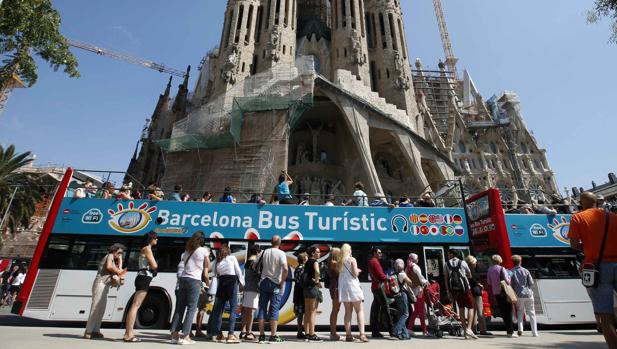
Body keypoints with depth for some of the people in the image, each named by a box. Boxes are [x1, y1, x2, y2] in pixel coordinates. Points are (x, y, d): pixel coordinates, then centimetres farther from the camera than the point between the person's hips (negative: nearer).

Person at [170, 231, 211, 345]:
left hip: (183, 279, 5)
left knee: (179, 308, 9)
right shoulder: (204, 251, 2)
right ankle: (185, 336, 0)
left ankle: (174, 335, 10)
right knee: (191, 308, 0)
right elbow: (207, 267, 7)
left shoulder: (187, 251, 17)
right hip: (195, 281, -5)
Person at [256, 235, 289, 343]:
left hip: (263, 282, 4)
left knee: (262, 309, 8)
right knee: (274, 309, 2)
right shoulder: (281, 253, -9)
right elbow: (285, 268, -22)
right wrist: (282, 282, -12)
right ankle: (273, 336, 4)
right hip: (275, 284, -4)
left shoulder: (265, 252, 5)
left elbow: (256, 266, 9)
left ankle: (262, 335, 12)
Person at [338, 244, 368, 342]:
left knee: (348, 312, 11)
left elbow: (339, 274, 9)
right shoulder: (352, 260, -5)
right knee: (360, 310, 2)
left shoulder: (340, 262, 9)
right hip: (352, 287, -5)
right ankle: (362, 334, -7)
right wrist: (358, 270, 10)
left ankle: (348, 335, 9)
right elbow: (355, 274, -10)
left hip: (343, 288, 5)